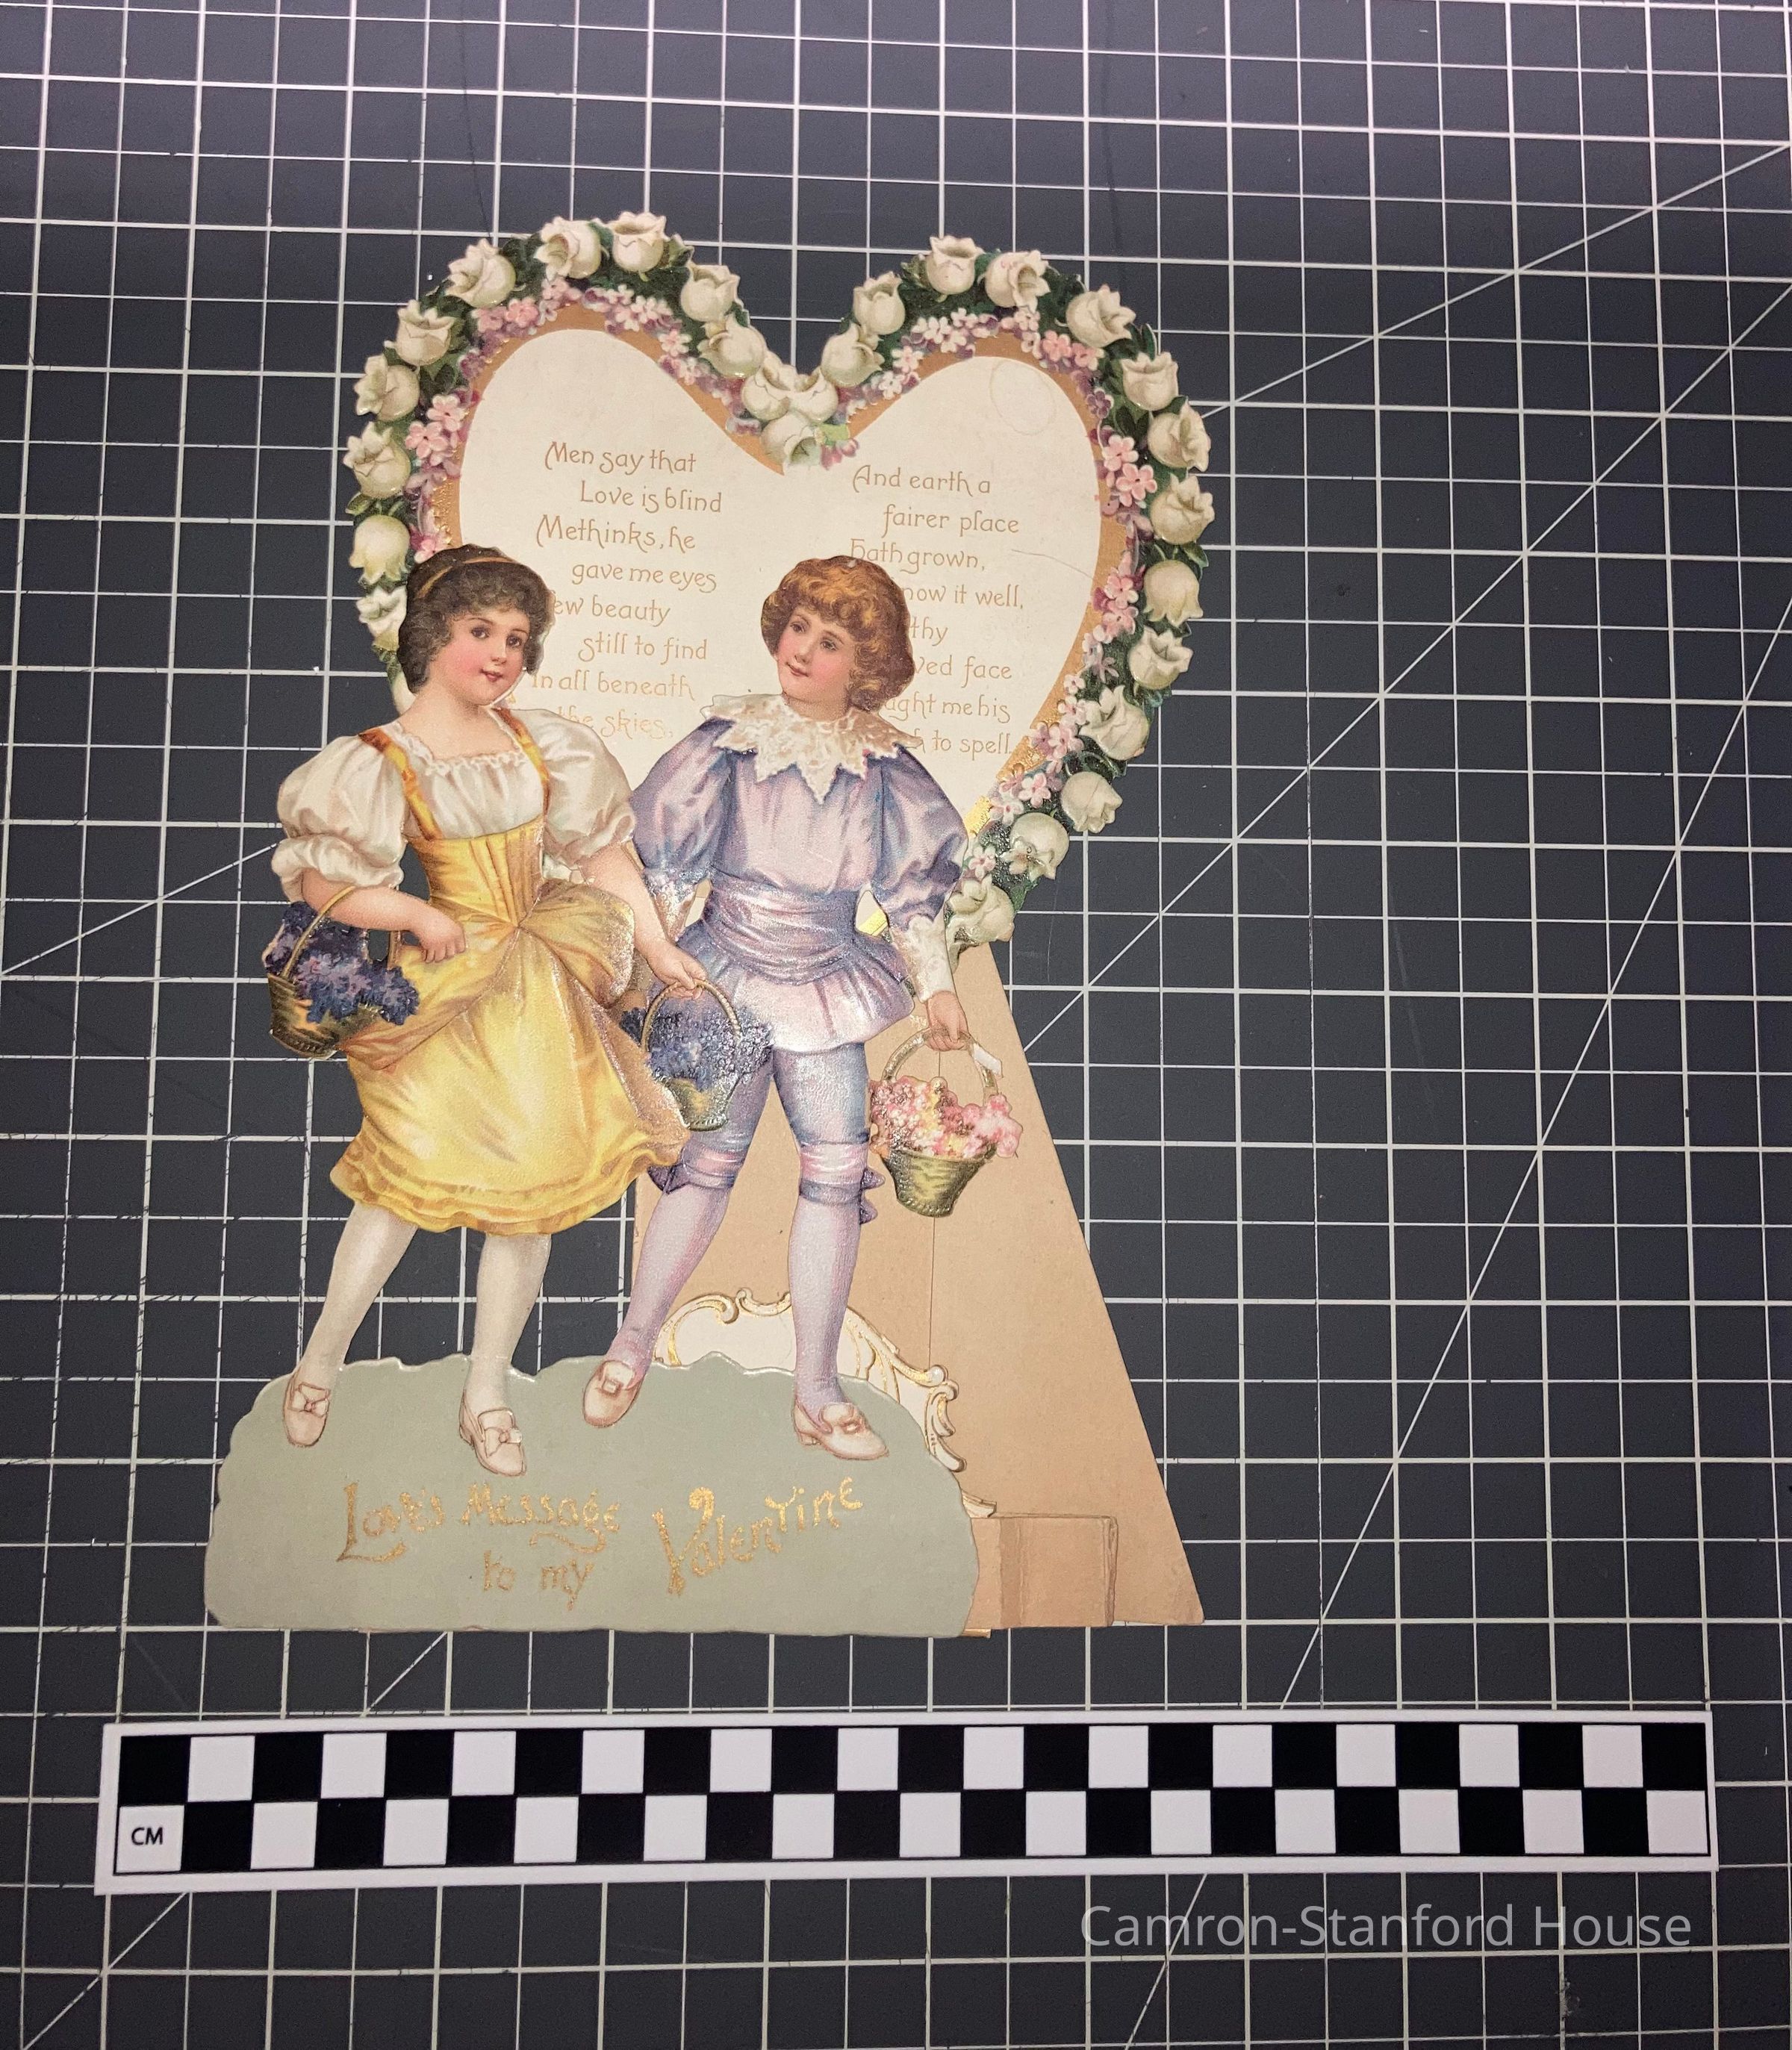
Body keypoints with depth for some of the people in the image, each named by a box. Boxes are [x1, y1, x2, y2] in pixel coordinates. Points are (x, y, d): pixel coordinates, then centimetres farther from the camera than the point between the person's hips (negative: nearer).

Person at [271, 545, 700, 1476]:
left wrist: (660, 950, 6)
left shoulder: (539, 743, 3)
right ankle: (318, 1365, 20)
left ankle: (485, 1396, 21)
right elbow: (318, 880, -12)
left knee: (530, 1186, 4)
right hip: (444, 990, -4)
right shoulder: (381, 761, -9)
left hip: (539, 992, 4)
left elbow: (603, 851, 8)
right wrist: (421, 916, -17)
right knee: (412, 1174, -6)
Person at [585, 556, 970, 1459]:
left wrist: (936, 985, 1)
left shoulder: (883, 764, -1)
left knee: (836, 1175, 0)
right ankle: (631, 1348, 24)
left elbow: (913, 887, 6)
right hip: (727, 979, -2)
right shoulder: (730, 739, -6)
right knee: (707, 1166, 2)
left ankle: (816, 1394, 13)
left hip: (826, 988, 2)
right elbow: (664, 864, -1)